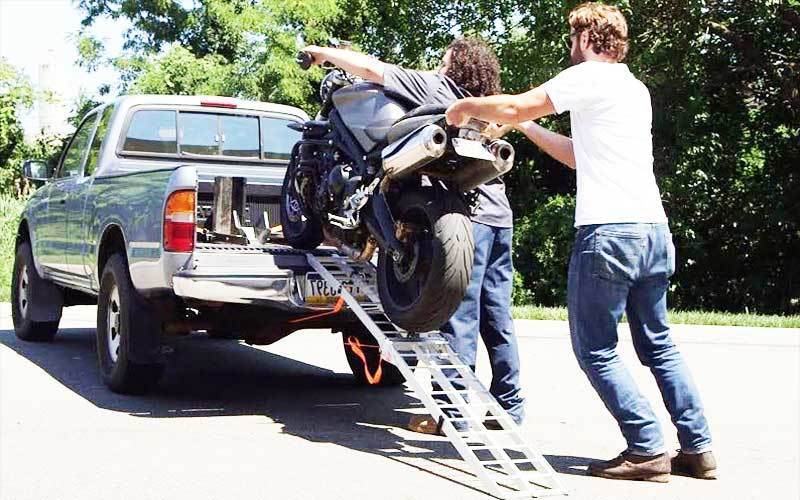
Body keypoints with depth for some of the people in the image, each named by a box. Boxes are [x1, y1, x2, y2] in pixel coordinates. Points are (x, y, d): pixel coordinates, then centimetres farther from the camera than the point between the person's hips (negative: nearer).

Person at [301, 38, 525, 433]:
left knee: (459, 316, -7)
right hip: (500, 217, 8)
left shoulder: (436, 86, 4)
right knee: (497, 320, 10)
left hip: (467, 213, -8)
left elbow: (371, 68, 1)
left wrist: (324, 53, 15)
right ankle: (510, 405, 15)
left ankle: (453, 411, -4)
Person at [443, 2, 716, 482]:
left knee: (596, 348, 1)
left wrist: (465, 107, 12)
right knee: (658, 344, 15)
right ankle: (698, 448, 15)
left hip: (608, 231, -8)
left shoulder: (589, 76, -2)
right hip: (654, 230, 8)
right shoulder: (636, 89, 23)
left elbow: (513, 106, -6)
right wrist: (526, 126, 32)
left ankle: (647, 449, -1)